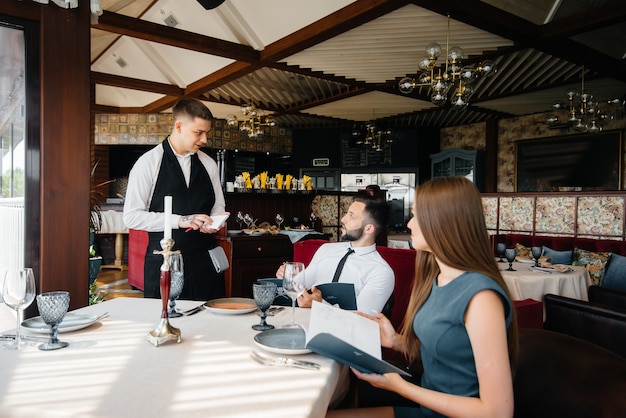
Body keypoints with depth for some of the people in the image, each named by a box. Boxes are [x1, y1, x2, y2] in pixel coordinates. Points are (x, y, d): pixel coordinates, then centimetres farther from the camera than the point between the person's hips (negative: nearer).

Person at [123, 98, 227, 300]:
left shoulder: (209, 164, 9)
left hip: (204, 260, 4)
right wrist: (180, 220, -17)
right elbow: (132, 216, -8)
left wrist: (215, 222, -4)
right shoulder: (148, 163, -4)